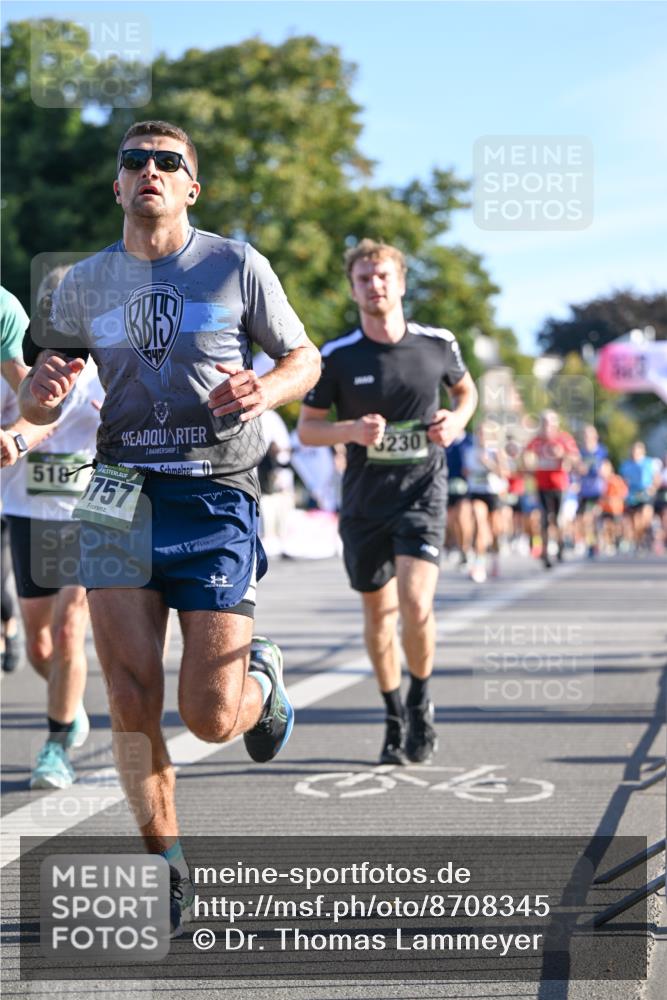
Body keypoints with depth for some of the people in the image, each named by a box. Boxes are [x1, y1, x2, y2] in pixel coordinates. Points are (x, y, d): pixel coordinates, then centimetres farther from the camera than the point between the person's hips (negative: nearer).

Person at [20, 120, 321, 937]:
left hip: (217, 497, -2)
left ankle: (262, 680, 32)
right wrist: (43, 393, -9)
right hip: (121, 497, 2)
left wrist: (263, 391, -13)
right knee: (130, 703, -7)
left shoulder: (236, 266, 2)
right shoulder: (84, 283, 10)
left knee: (209, 718, -5)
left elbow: (305, 359, 10)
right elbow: (37, 401, 16)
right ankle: (164, 862, 13)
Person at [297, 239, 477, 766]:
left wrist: (455, 420, -3)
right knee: (378, 612, 11)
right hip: (364, 499, 1)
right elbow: (307, 427, 2)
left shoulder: (438, 344, -1)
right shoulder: (337, 357, -4)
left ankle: (421, 702, 9)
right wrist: (352, 429, -17)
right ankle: (394, 717, 32)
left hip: (423, 491, -1)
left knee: (415, 606, -18)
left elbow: (466, 389, 19)